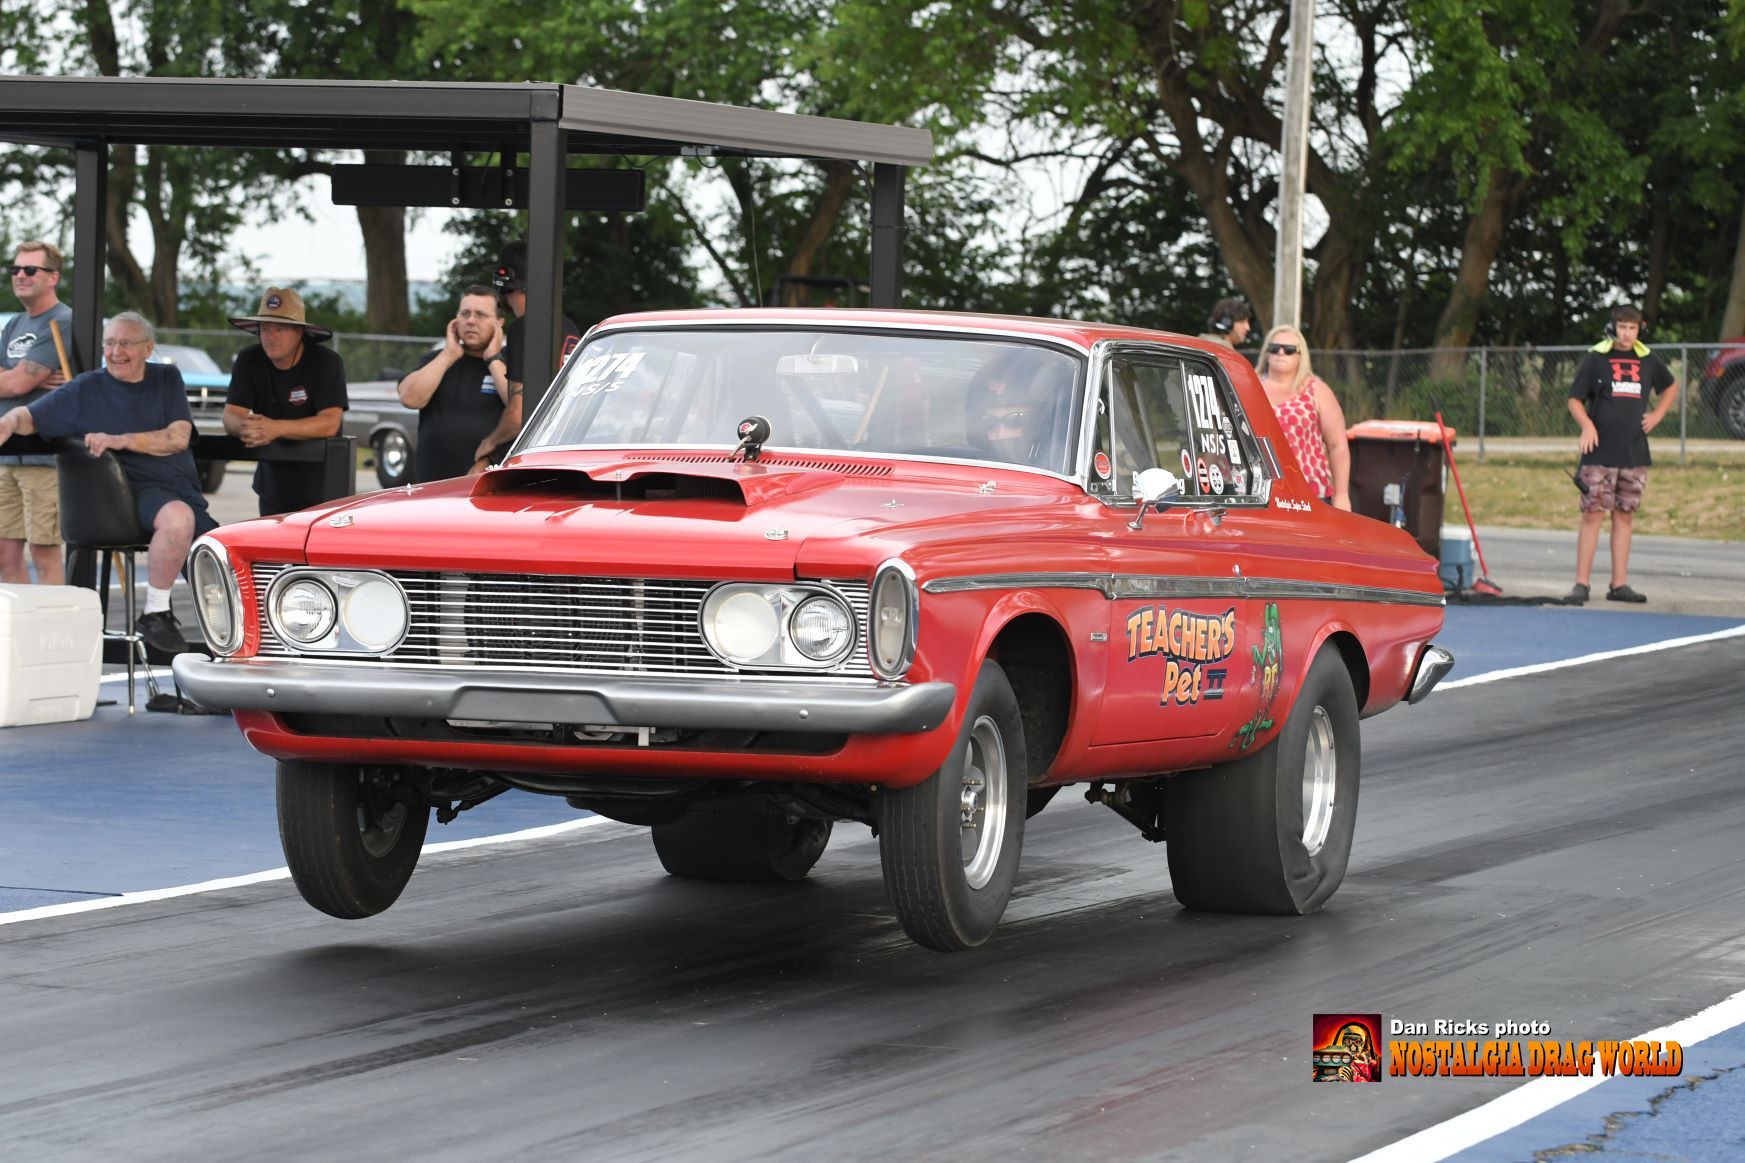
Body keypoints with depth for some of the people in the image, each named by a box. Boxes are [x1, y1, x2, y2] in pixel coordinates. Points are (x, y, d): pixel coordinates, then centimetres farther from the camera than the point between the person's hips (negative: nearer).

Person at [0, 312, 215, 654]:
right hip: (137, 489, -5)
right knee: (178, 517, -38)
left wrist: (119, 440, -14)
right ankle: (155, 614, -25)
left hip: (184, 491, 5)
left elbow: (179, 437, -3)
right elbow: (28, 417, 6)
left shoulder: (167, 379, 9)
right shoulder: (86, 389, 4)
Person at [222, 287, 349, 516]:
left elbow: (330, 423, -23)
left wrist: (276, 428, -35)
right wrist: (246, 427, -33)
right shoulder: (249, 361, -1)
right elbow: (231, 417, -8)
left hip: (319, 486, -4)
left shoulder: (326, 362, -13)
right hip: (273, 485, 4)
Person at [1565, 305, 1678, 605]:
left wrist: (1656, 415, 12)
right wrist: (1587, 425, -19)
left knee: (1624, 517, 7)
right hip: (1600, 453, -4)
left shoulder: (1649, 360, 9)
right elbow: (1575, 400, 0)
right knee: (1592, 515, -6)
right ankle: (1581, 584, -5)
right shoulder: (1595, 359, -2)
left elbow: (1671, 387, 27)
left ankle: (1619, 584, 12)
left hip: (1635, 455, 4)